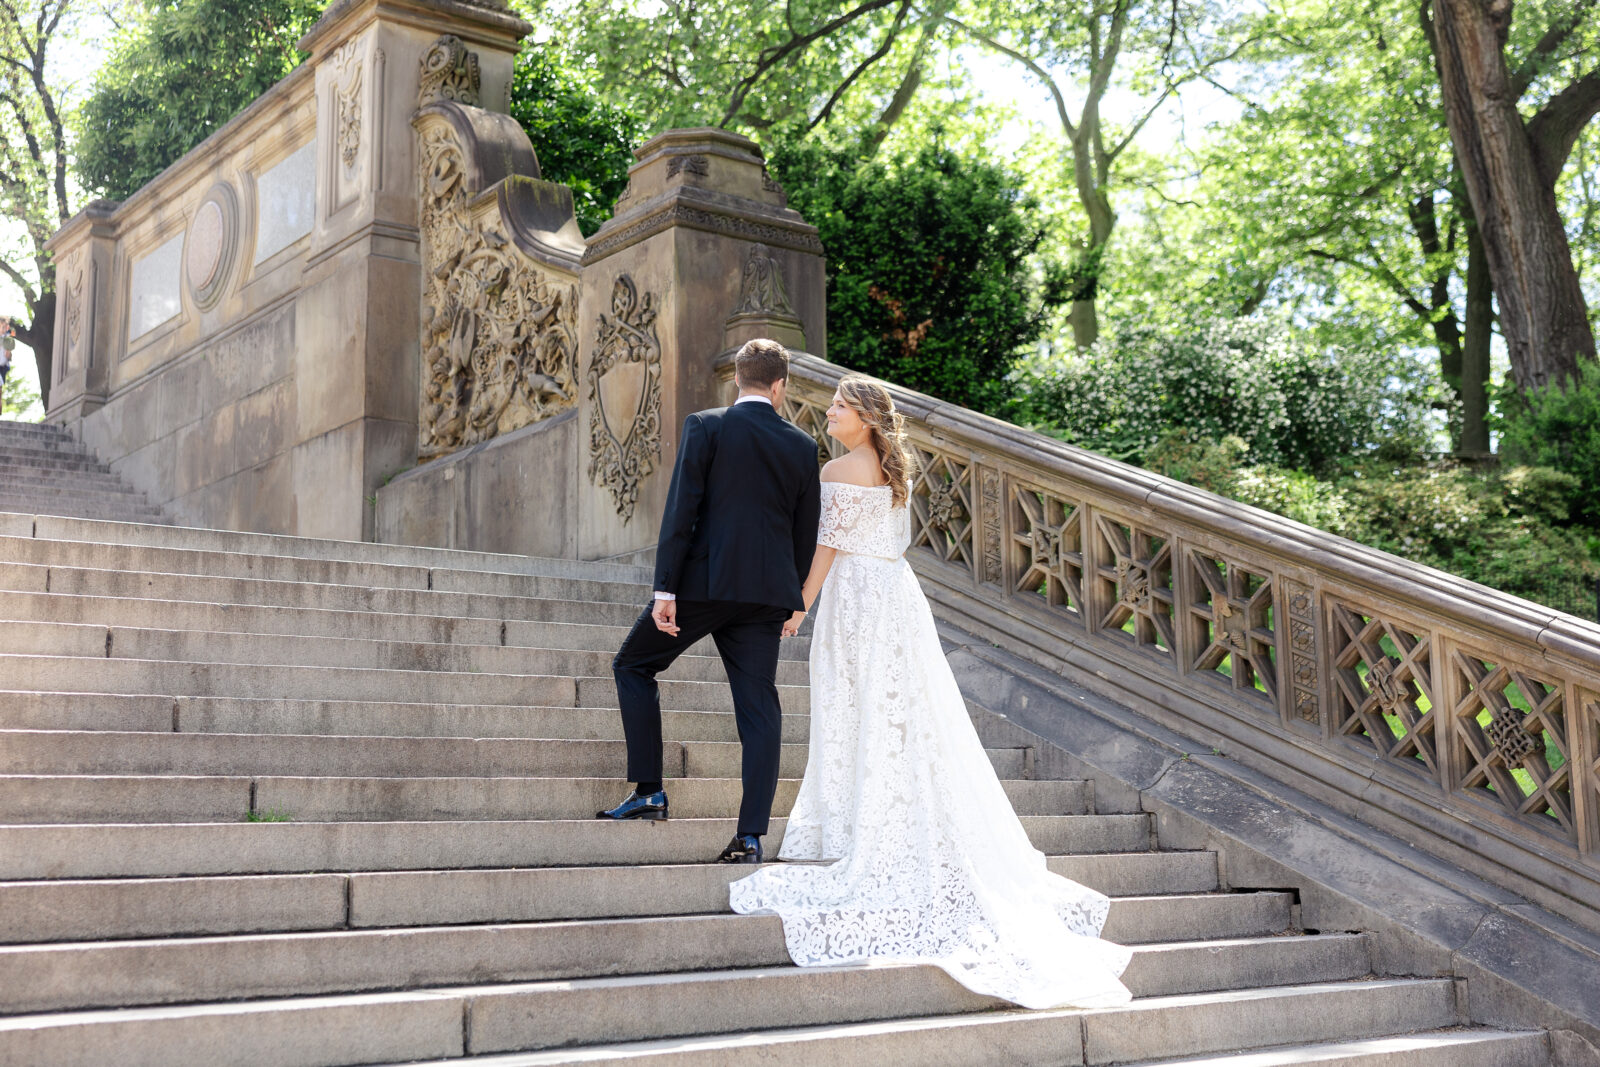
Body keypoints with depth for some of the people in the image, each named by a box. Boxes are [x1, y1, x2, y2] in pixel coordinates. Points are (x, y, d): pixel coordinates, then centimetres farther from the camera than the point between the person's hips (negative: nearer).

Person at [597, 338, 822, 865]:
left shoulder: (705, 426, -2)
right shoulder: (802, 446, 9)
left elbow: (681, 511, -9)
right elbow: (806, 535, 12)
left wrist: (665, 589, -8)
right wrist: (789, 602, 22)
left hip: (704, 582, -3)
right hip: (767, 592, 3)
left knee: (633, 666, 15)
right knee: (759, 708, 5)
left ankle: (649, 791, 10)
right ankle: (751, 835, 2)